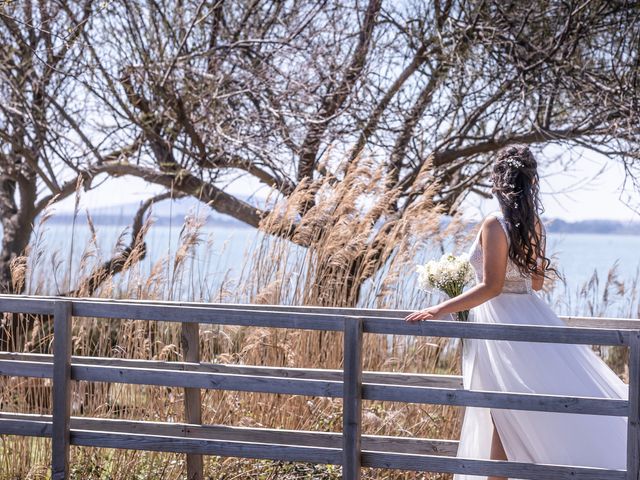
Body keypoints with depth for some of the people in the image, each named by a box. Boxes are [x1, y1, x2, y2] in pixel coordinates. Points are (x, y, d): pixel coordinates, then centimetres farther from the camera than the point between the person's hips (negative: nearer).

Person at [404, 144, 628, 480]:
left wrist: (439, 310, -17)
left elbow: (491, 287, -19)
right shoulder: (533, 223, 6)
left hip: (501, 320, -7)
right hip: (529, 314, 7)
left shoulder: (495, 224, -16)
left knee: (505, 417, 0)